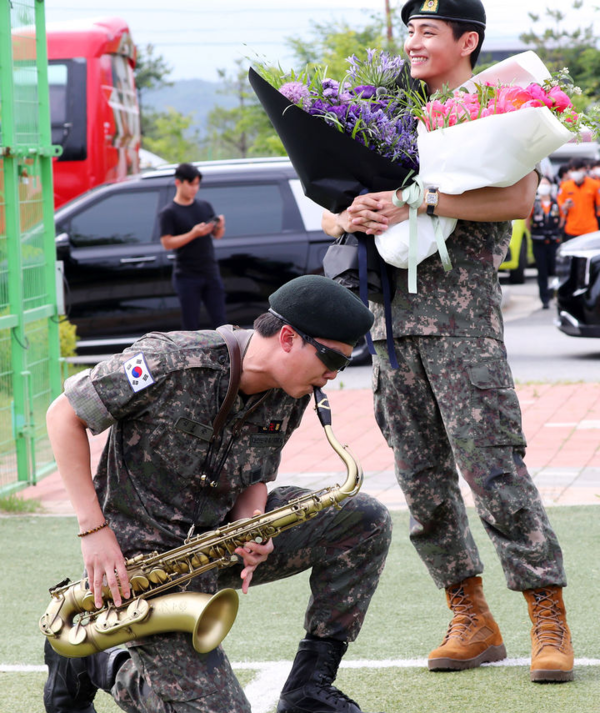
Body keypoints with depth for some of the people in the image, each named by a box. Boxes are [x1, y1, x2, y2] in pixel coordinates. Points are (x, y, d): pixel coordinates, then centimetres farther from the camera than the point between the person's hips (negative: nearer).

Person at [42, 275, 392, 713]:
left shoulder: (290, 397, -3)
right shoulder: (171, 363, -24)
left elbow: (252, 479, 10)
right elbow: (64, 415, -16)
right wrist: (93, 529, -19)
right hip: (143, 559, -7)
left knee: (367, 522, -8)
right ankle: (90, 664, 10)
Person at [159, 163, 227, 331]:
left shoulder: (205, 206, 12)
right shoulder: (168, 213, -4)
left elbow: (217, 235, 15)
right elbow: (167, 243, -12)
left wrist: (220, 226, -8)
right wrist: (194, 234, -22)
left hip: (211, 272, 5)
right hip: (187, 277, -5)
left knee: (220, 322, 2)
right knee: (190, 326, -2)